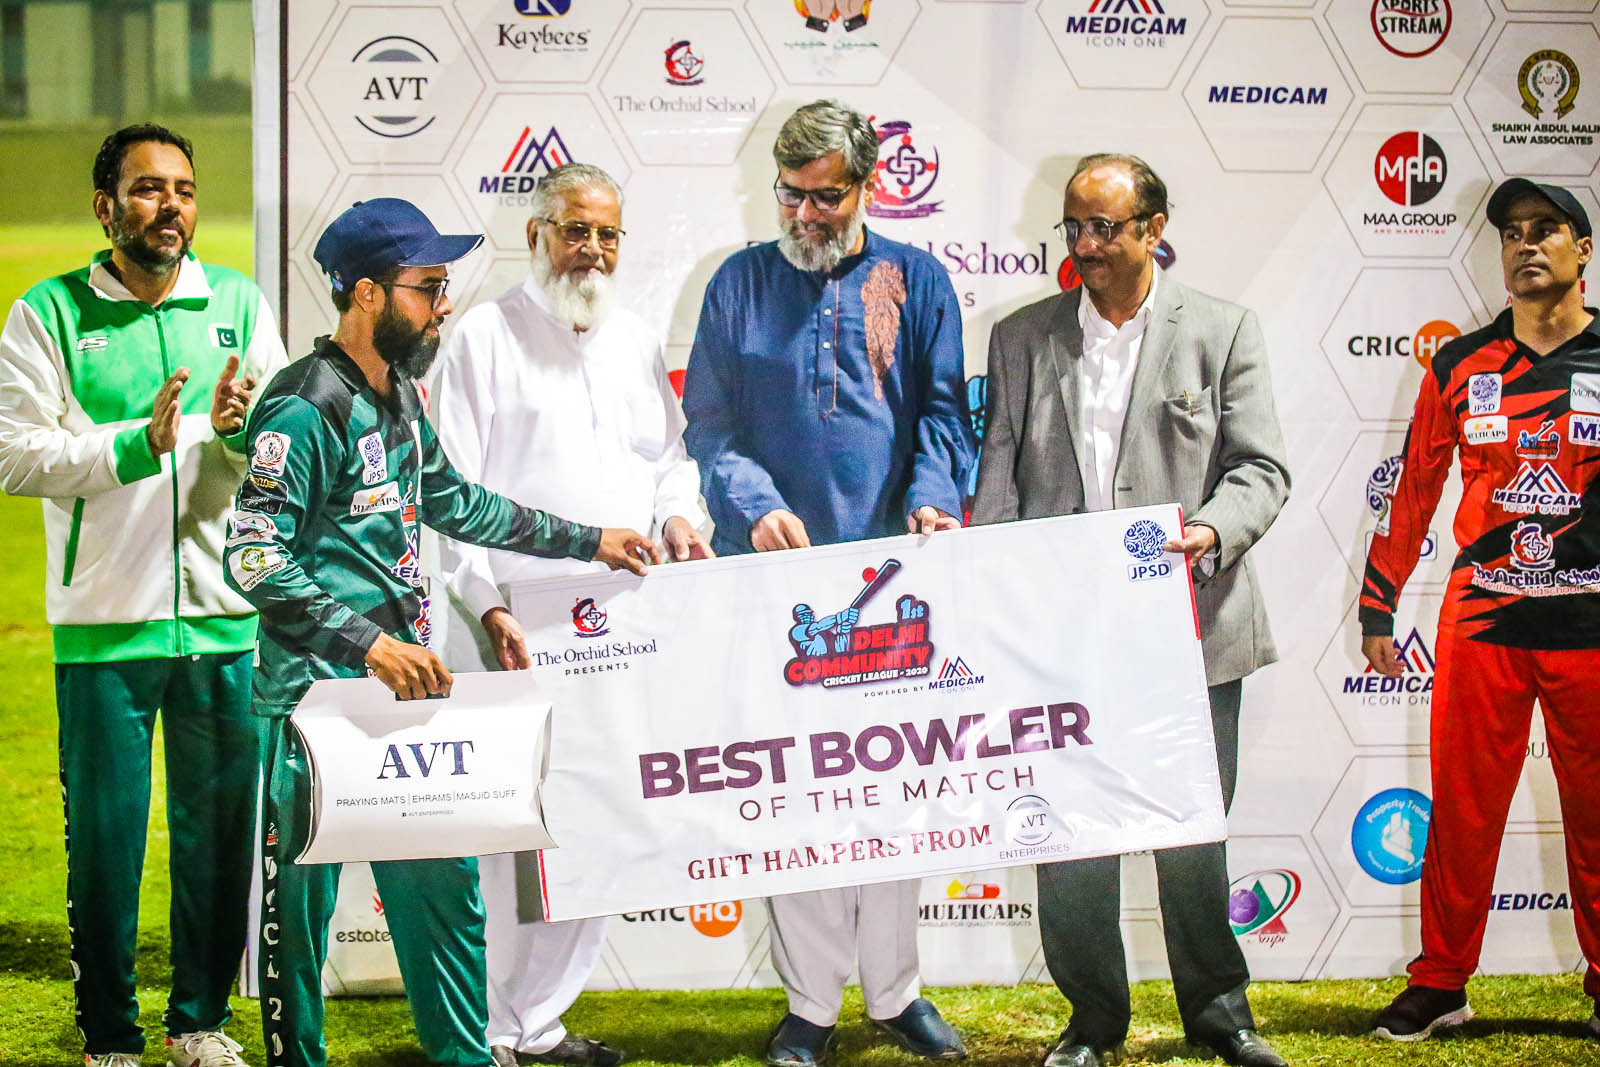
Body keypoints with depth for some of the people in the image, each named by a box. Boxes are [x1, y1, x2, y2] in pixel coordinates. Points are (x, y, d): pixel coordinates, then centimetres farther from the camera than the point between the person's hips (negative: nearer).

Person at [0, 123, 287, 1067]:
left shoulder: (240, 304, 9)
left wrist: (244, 424, -17)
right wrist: (139, 441, -17)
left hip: (226, 611, 3)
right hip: (105, 619, -3)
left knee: (223, 824, 9)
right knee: (105, 828, 3)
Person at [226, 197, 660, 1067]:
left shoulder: (399, 394, 12)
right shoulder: (305, 409, -16)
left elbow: (454, 503, 28)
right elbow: (253, 559, -22)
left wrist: (585, 541, 29)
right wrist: (370, 644, -27)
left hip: (405, 683, 8)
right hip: (318, 694, -8)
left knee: (444, 882, 12)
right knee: (301, 895, 2)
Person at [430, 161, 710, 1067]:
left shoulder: (639, 342, 17)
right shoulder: (487, 337, 0)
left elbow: (668, 455, 25)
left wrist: (679, 511, 2)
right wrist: (490, 607, -13)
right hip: (514, 629, -6)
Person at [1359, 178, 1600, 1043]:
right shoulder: (1461, 367, 7)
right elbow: (1413, 491, 12)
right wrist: (1377, 610, 10)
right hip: (1481, 621, 1)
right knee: (1461, 808, 4)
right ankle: (1441, 982, 15)